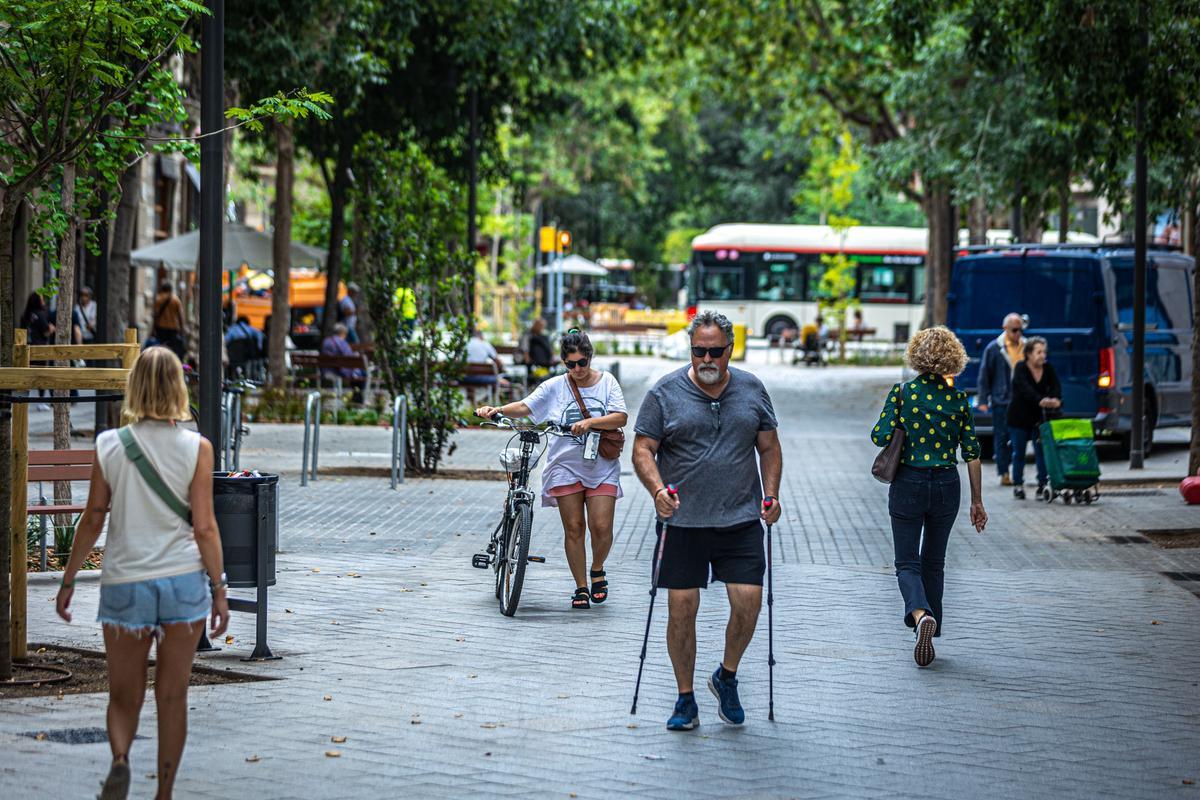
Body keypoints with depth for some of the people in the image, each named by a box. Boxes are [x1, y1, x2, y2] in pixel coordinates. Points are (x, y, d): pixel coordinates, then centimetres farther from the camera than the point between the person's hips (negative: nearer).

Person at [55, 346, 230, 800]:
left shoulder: (109, 445, -2)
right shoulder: (195, 448, -4)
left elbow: (93, 521, 1)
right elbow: (203, 526, -6)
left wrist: (69, 580, 11)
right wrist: (219, 589, 2)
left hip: (124, 581, 0)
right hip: (183, 579, 0)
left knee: (124, 696, 10)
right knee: (172, 696, 10)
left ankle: (119, 758, -17)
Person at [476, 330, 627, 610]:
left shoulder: (607, 382, 3)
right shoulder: (555, 386, 3)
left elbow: (621, 418, -8)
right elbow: (525, 406, -4)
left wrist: (590, 422, -23)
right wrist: (497, 410, -22)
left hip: (602, 468, 0)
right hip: (566, 466, 0)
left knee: (601, 526, -8)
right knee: (573, 527, 0)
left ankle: (598, 570, 21)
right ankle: (581, 588, 10)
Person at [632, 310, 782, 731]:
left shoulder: (752, 390, 8)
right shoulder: (665, 393, -1)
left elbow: (769, 448, 15)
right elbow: (643, 449, -1)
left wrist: (770, 495, 3)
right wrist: (658, 490, -18)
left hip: (741, 520, 2)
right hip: (682, 522, -2)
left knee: (748, 602, -7)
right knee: (682, 609, -1)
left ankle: (727, 677, 19)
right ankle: (685, 700, 12)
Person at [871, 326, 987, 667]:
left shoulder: (901, 393, -7)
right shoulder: (958, 399, -1)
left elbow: (881, 437, -14)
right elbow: (972, 453, 0)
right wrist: (977, 501, 7)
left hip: (908, 484, -2)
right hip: (946, 486, 2)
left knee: (908, 562, 3)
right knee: (934, 562, 16)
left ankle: (921, 614, -26)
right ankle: (928, 635, 18)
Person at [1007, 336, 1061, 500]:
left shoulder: (1048, 368, 2)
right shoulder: (1021, 368, -11)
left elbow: (1056, 386, -11)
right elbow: (1025, 389, -28)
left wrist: (1056, 399, -34)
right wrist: (1040, 400, -46)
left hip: (1040, 417, 3)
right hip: (1020, 417, -3)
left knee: (1041, 451, -5)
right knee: (1019, 452, 4)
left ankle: (1043, 485, -3)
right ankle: (1018, 485, 15)